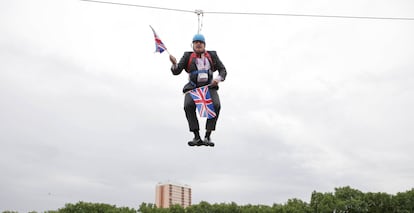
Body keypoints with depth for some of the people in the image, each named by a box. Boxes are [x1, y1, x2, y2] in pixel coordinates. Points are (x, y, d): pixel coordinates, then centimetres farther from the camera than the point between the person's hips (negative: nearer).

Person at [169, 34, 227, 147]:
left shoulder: (212, 55, 11)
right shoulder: (188, 56, 9)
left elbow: (223, 70, 10)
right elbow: (176, 71, 0)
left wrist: (218, 79, -12)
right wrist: (174, 63, -23)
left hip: (209, 87, 1)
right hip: (192, 88, 0)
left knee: (216, 105, -31)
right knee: (188, 106, -32)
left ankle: (207, 136, -23)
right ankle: (197, 137, -25)